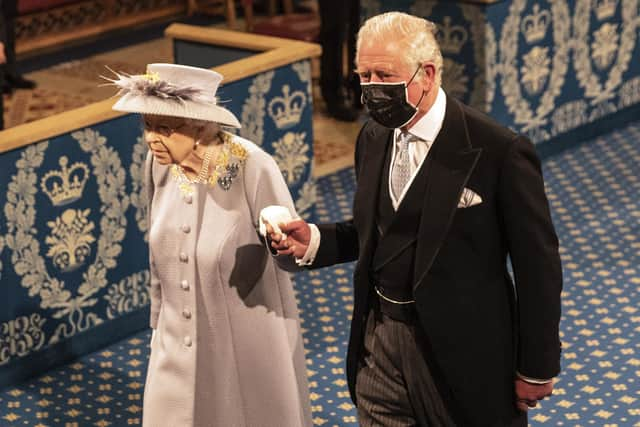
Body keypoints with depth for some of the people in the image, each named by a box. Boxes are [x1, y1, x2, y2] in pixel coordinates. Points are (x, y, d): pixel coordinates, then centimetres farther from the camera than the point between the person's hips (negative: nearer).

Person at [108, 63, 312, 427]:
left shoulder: (252, 167, -22)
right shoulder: (161, 164, -6)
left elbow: (294, 255, -17)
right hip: (179, 349, 5)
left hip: (249, 347, -5)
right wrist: (159, 325, 16)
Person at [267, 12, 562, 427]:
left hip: (460, 351, -5)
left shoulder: (500, 151, -18)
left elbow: (538, 265, -12)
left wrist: (537, 369, -7)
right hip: (380, 342, 6)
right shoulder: (373, 138, 3)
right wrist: (314, 241, -5)